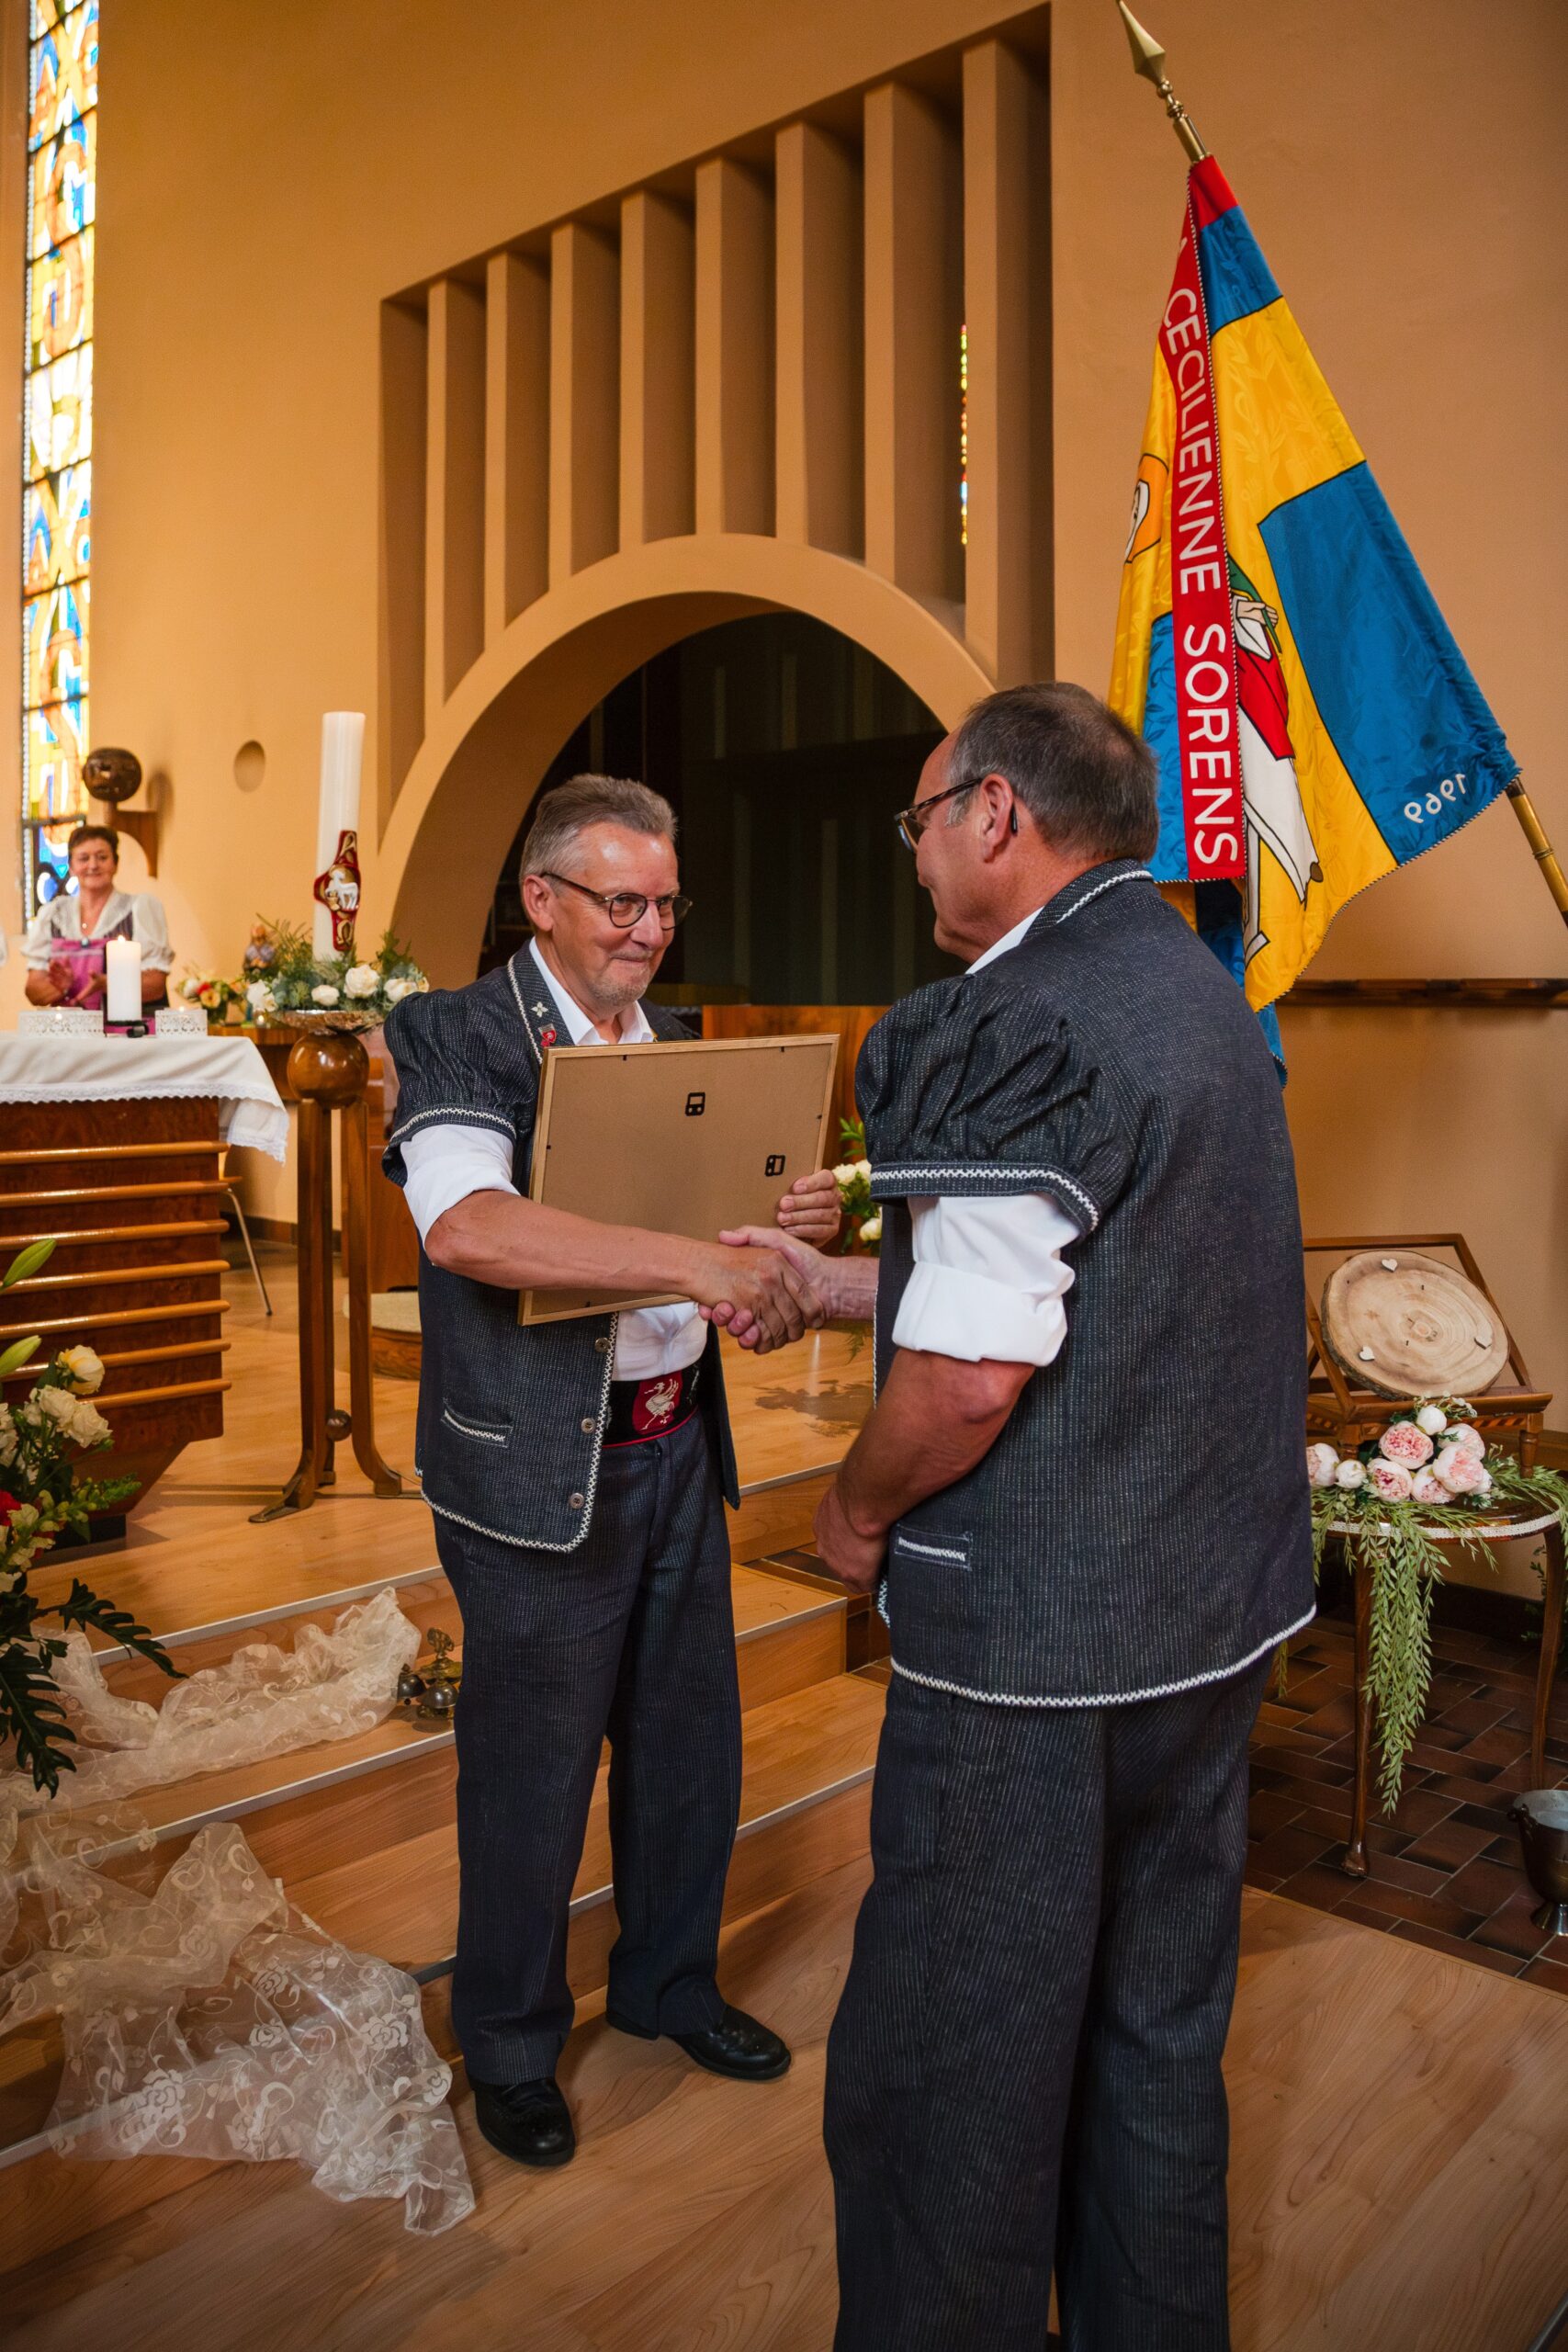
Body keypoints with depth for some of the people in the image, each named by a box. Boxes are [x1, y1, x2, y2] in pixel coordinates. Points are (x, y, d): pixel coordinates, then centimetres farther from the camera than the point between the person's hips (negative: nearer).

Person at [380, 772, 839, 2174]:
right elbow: (468, 1226, -31)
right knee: (533, 1767, 10)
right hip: (535, 1464, -6)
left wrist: (785, 1227, -5)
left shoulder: (676, 1044, 10)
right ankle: (510, 2046, 35)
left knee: (691, 1739, 18)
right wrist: (697, 1260, -38)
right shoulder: (457, 1036, -12)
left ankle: (668, 1981, 44)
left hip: (678, 1442, 7)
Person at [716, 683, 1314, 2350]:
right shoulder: (1198, 994, 10)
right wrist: (831, 1282, 19)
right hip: (1221, 1607, 10)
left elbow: (971, 1374, -25)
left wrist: (860, 1504, -5)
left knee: (943, 2070, 9)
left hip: (1036, 1640, -10)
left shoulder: (1020, 1027, -20)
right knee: (1156, 2026, 24)